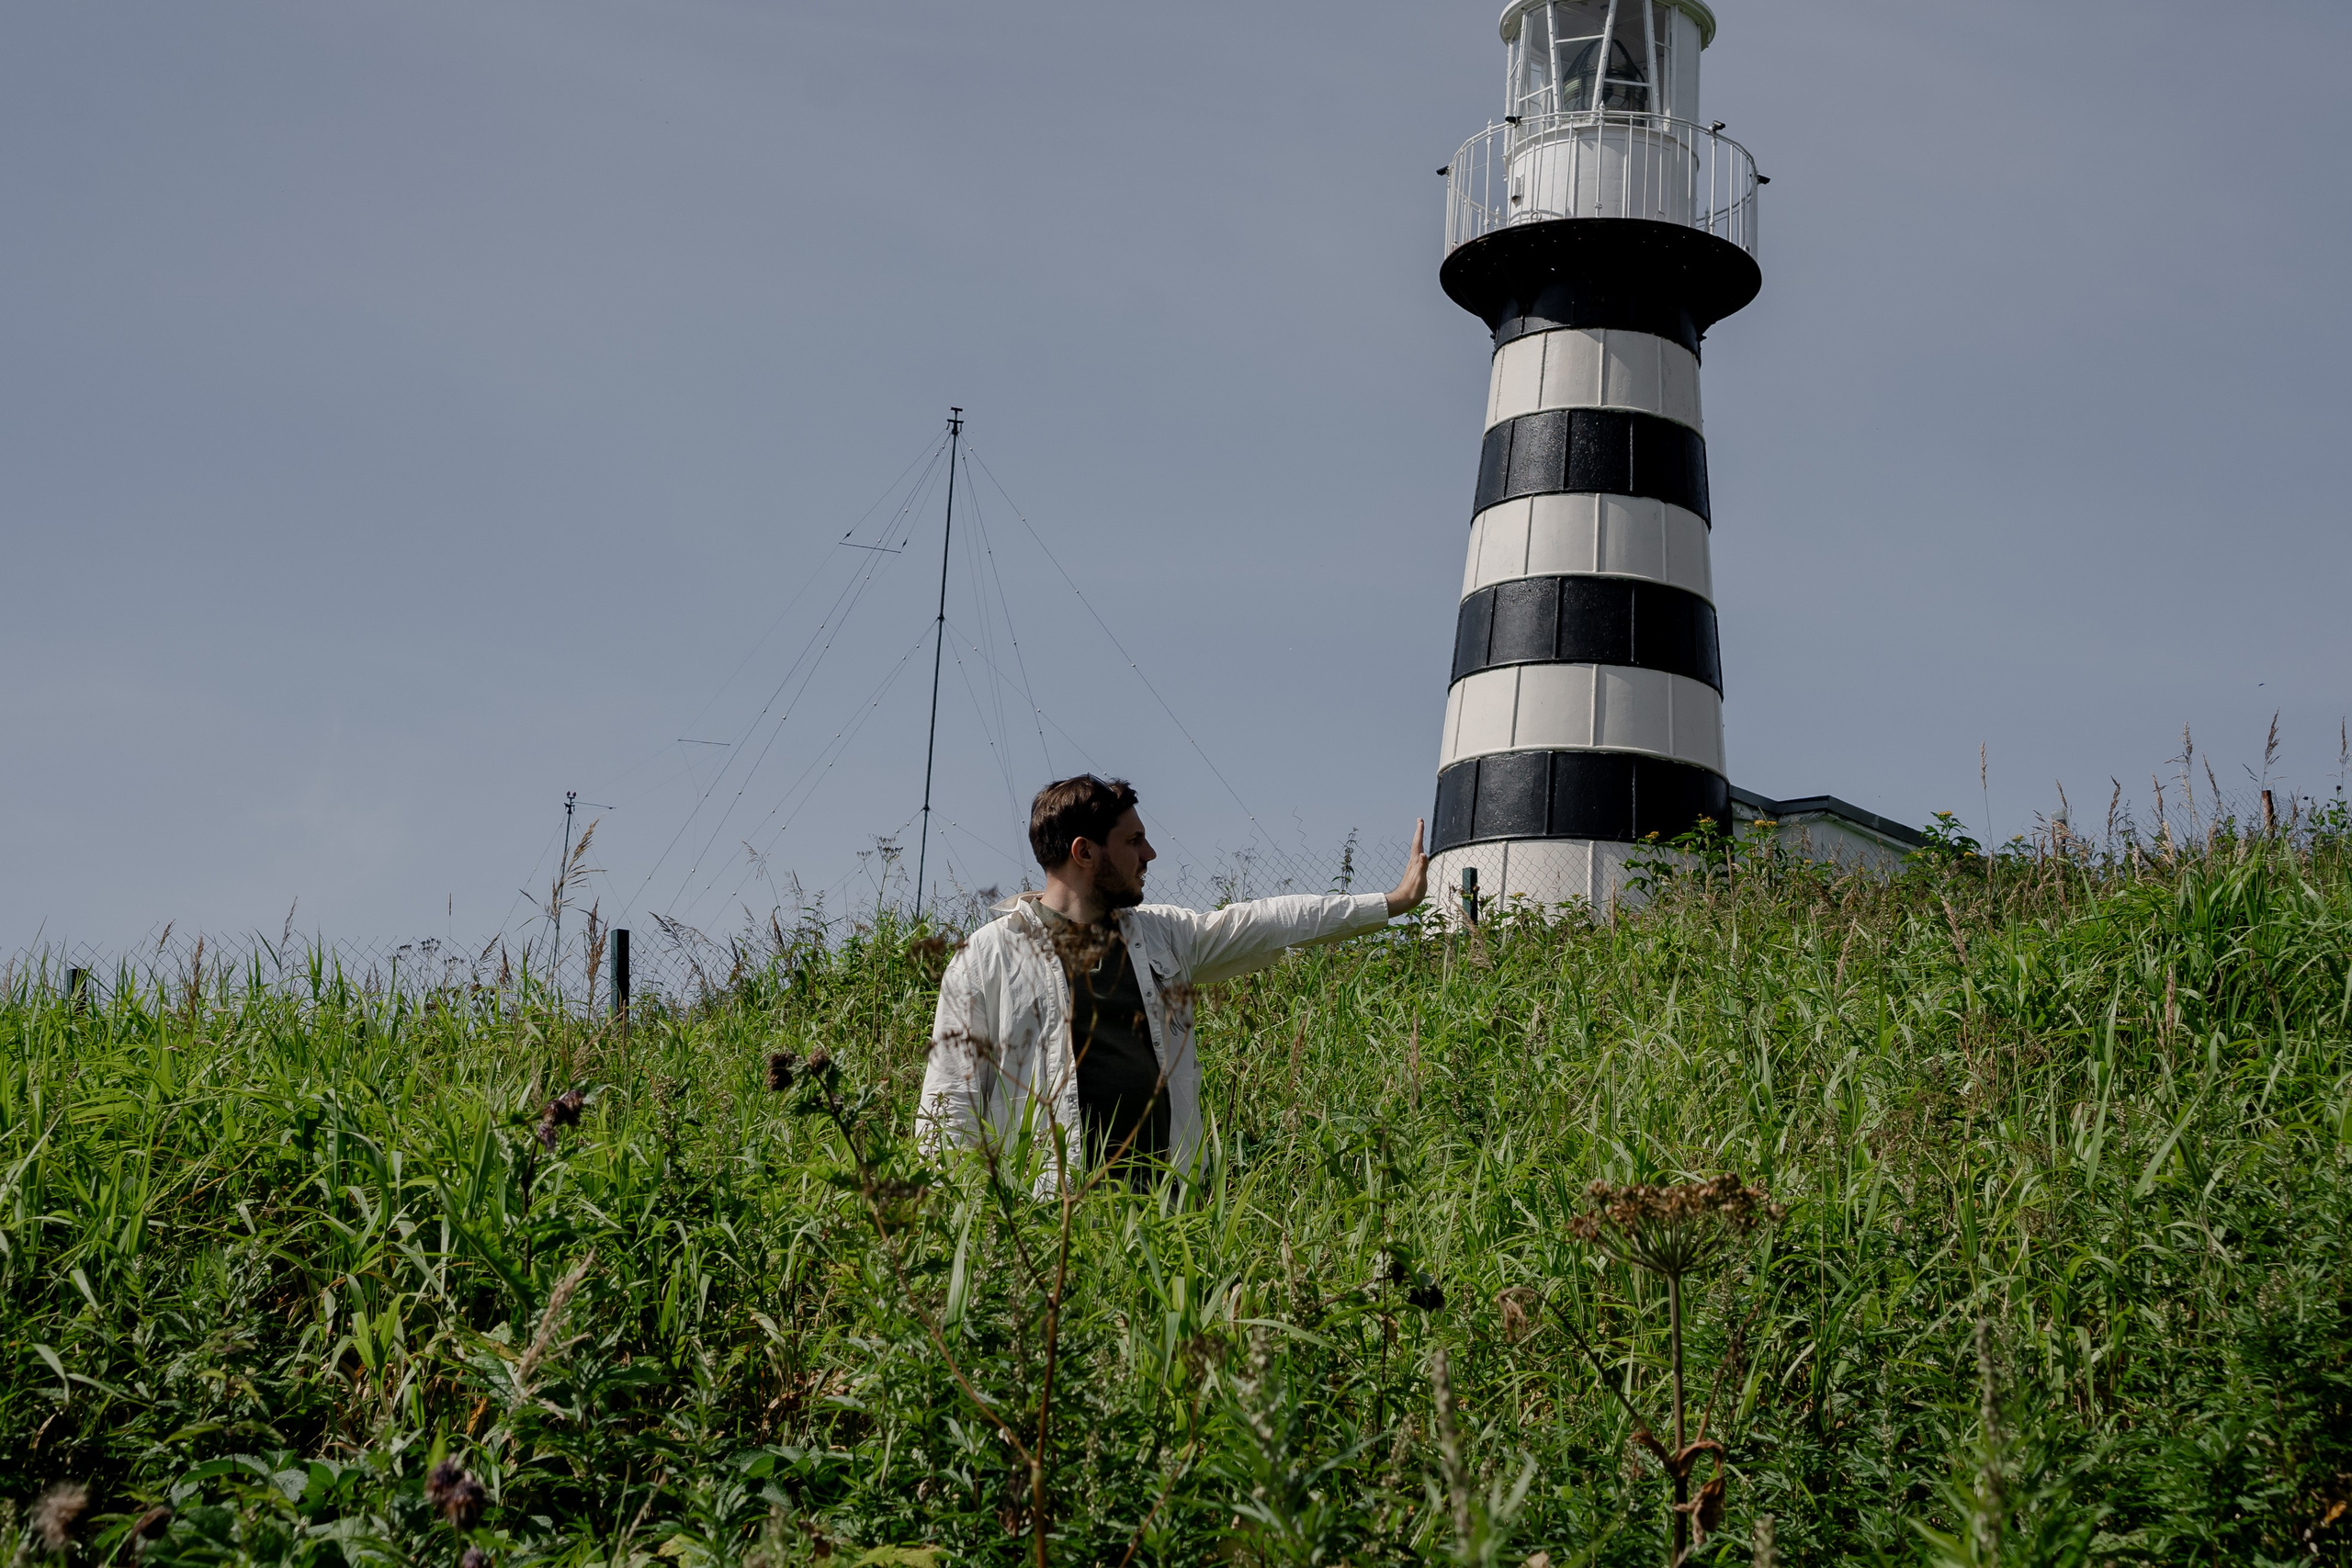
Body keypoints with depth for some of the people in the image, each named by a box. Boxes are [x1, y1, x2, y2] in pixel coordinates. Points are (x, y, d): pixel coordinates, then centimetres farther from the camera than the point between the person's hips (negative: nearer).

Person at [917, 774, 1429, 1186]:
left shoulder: (1161, 935, 16)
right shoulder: (988, 957, -1)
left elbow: (1271, 923, 21)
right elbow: (950, 1105, -1)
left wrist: (1395, 901, 23)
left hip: (1167, 1199, 5)